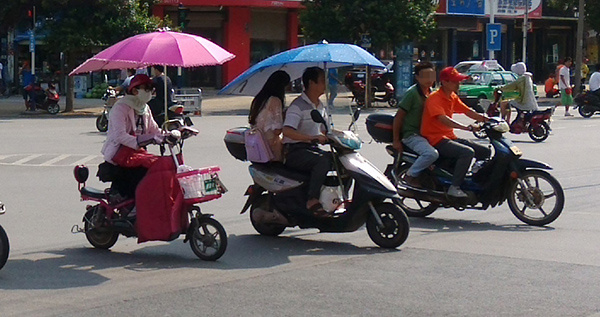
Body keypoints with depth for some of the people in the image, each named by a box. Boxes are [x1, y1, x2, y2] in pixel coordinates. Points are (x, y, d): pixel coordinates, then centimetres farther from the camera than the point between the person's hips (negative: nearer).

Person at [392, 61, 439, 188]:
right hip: (411, 134, -9)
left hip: (425, 133, 9)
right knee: (431, 153, -30)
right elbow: (398, 116, -14)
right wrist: (396, 140, -15)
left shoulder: (431, 93, 11)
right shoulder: (412, 93, -15)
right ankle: (410, 176, -12)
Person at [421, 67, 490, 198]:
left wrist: (487, 120, 0)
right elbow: (443, 119, -30)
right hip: (436, 139, -9)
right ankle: (454, 187, -29)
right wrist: (468, 128, -40)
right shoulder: (435, 98, -15)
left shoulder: (453, 97, 13)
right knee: (468, 152, -31)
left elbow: (468, 112, 16)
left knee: (485, 152, 5)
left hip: (450, 137, 9)